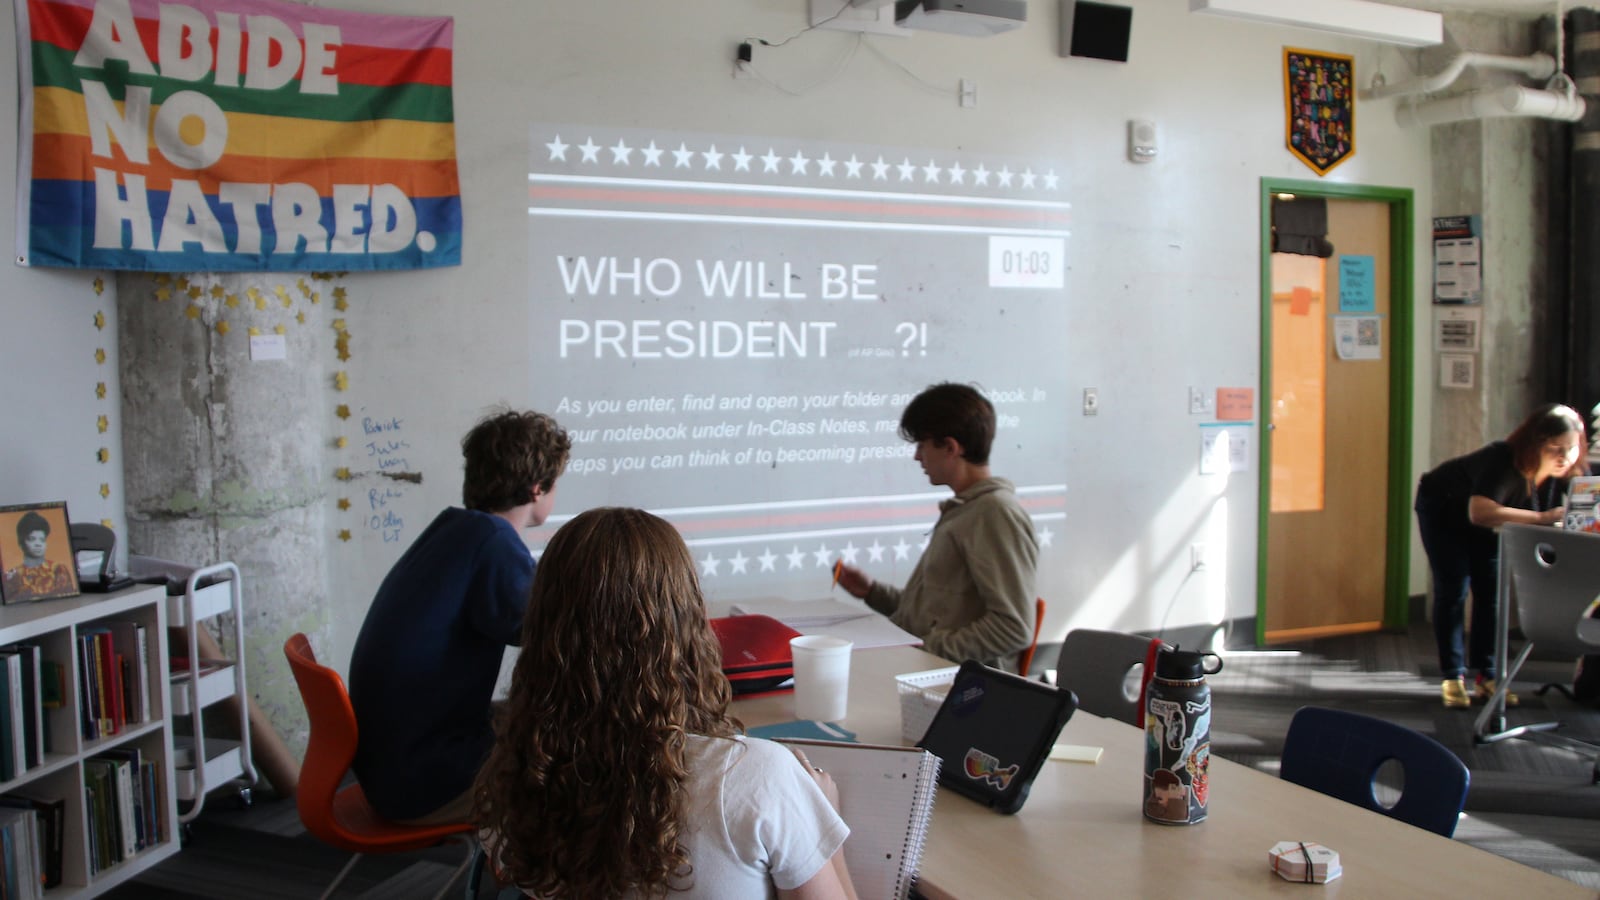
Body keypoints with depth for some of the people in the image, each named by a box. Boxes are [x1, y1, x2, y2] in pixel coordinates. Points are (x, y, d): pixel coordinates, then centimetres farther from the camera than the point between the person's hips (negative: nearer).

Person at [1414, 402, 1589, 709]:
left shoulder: (1566, 476, -21)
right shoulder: (1503, 461, -41)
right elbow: (1480, 512, -54)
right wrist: (1542, 518, -54)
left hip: (1482, 516, 6)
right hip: (1442, 509, -6)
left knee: (1491, 592, 1)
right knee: (1452, 590, -8)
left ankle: (1486, 678, 7)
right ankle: (1452, 678, -2)